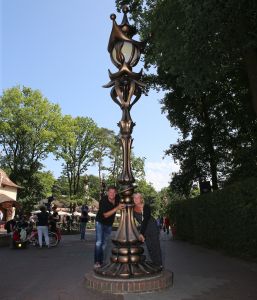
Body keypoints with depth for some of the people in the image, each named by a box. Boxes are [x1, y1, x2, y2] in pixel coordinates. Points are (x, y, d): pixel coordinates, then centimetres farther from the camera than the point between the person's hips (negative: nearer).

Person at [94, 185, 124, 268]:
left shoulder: (117, 198, -16)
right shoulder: (103, 200, -29)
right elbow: (105, 215, -34)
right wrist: (117, 208, -42)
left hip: (109, 224, 4)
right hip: (100, 222, -4)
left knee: (104, 243, 8)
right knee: (99, 242, -14)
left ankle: (101, 261, 16)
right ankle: (97, 262, -9)